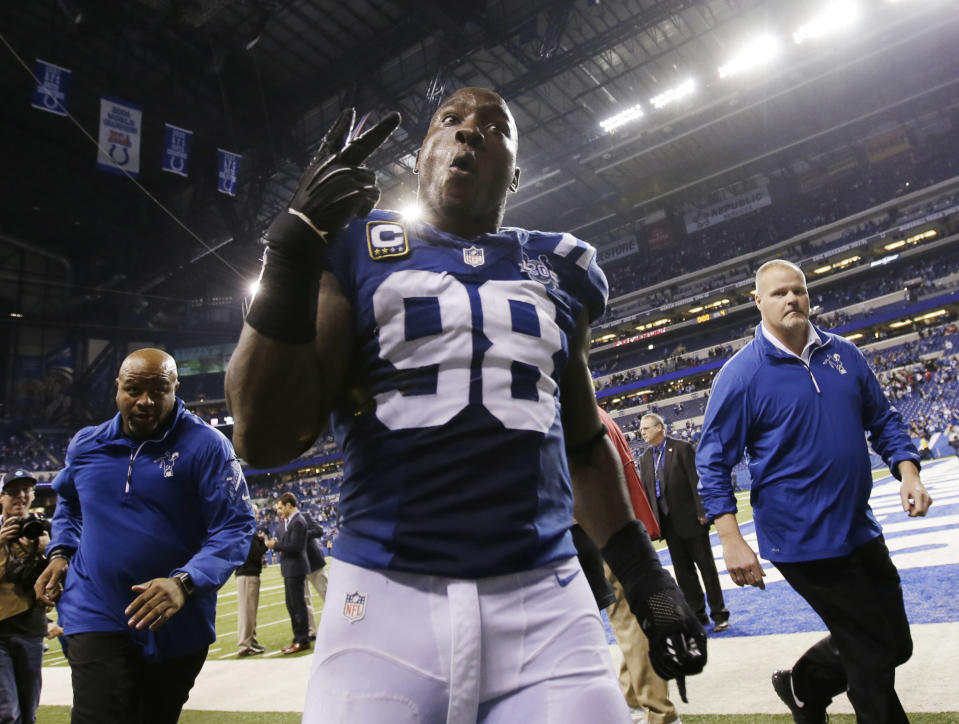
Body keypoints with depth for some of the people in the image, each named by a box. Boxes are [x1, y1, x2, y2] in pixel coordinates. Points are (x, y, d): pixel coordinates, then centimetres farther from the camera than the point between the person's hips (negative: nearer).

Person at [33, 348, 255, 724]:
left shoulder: (205, 445, -14)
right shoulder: (85, 444, 1)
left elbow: (235, 527, -18)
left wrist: (185, 582, -31)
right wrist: (60, 553, 4)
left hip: (178, 625, -1)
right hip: (98, 618, 1)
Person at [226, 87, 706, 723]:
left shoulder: (559, 270, 13)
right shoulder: (358, 249, 4)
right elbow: (266, 441, -6)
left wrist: (641, 570, 14)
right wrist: (294, 248, -13)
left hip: (546, 603, 3)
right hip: (385, 601, -2)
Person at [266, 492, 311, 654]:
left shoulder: (298, 521, -17)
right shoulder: (287, 521, 13)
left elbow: (294, 546, -22)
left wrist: (274, 545, -13)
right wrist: (276, 541, 0)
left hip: (295, 568, -10)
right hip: (289, 569, 10)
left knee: (298, 604, -2)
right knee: (291, 605, 15)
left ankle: (302, 641, 7)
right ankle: (298, 638, 25)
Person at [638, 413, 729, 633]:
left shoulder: (682, 448, -7)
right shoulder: (645, 458, 10)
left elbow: (696, 481, -11)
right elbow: (646, 491, 10)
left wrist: (701, 512, -15)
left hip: (690, 518, -5)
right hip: (668, 523, 6)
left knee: (706, 565, 4)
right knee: (682, 570, 10)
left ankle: (719, 614, 15)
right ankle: (697, 614, 20)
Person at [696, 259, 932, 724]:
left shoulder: (843, 353, 5)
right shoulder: (741, 373, -12)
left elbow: (882, 419, 14)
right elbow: (712, 460, -12)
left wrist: (907, 472, -3)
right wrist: (732, 542, -18)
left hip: (860, 529, 7)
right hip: (802, 541, -6)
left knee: (894, 644, 17)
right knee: (873, 652, 3)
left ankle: (803, 687, 39)